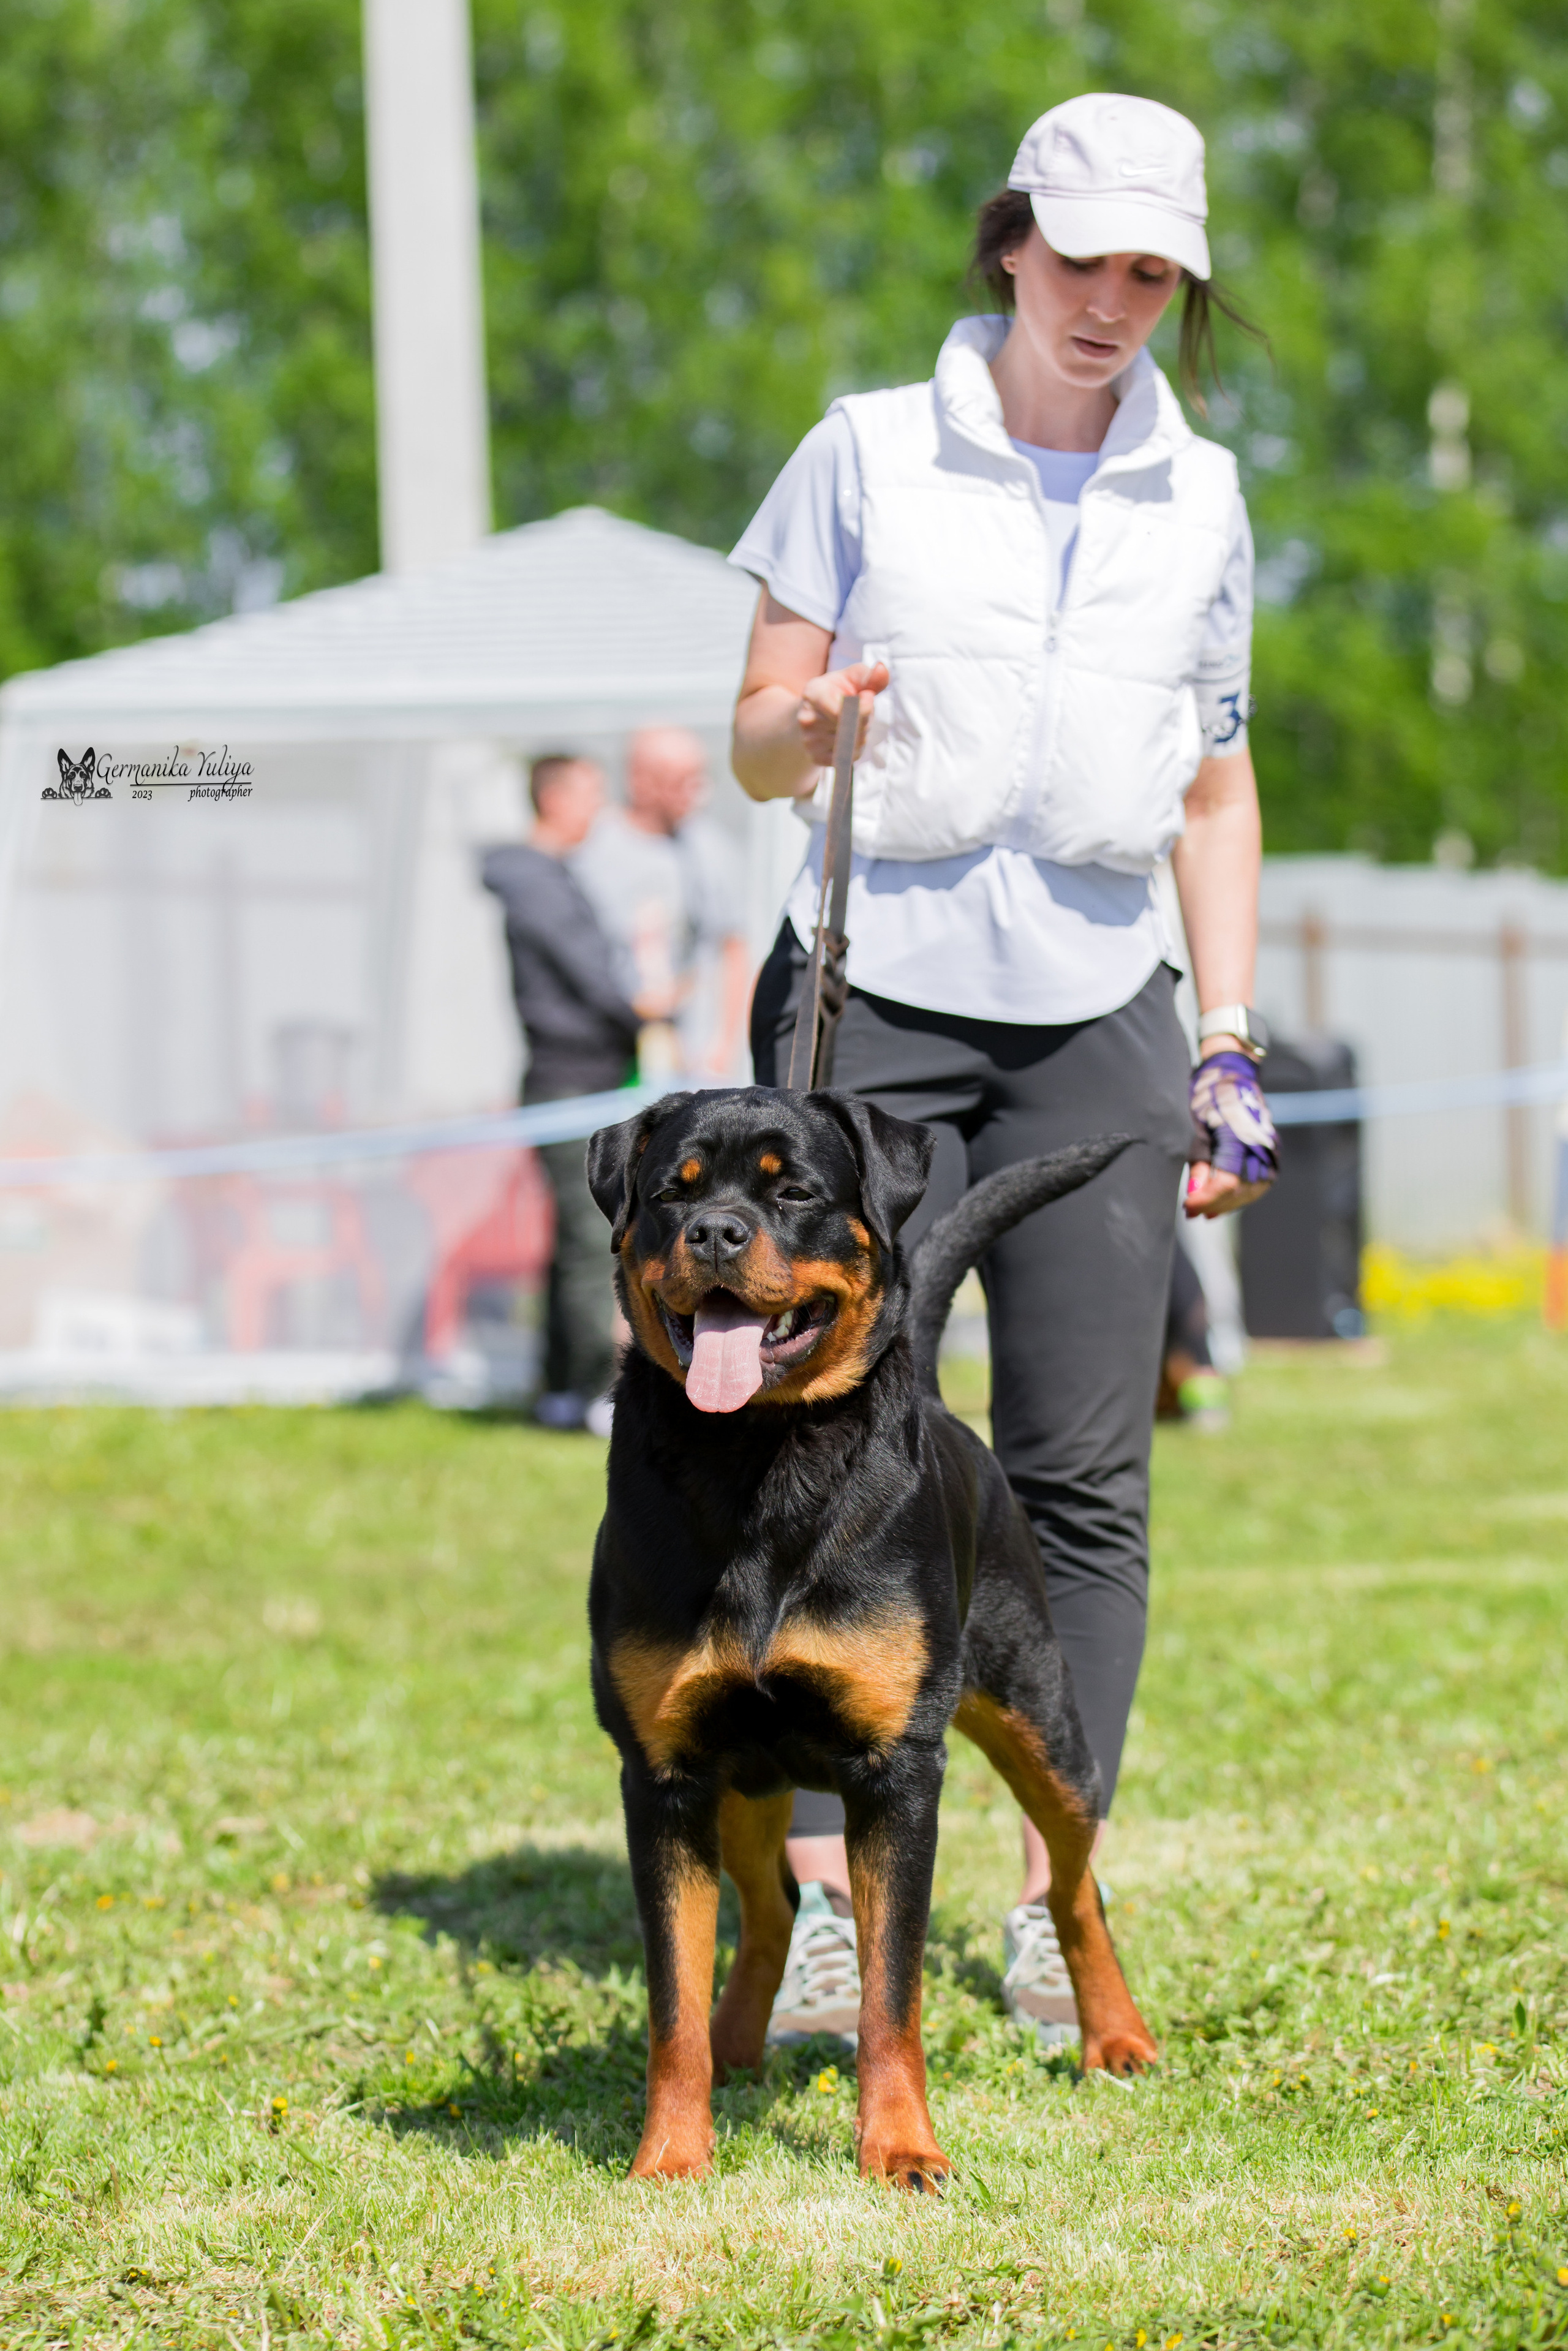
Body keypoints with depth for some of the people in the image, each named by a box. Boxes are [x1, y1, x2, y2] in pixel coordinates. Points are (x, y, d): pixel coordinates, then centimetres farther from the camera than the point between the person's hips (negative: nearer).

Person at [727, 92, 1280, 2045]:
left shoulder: (1199, 496, 11)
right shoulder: (867, 453, 3)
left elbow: (1216, 789, 17)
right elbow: (753, 742, 4)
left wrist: (1232, 1048, 10)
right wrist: (813, 728, -19)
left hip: (1096, 1019, 2)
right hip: (873, 994, -2)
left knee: (1085, 1476, -2)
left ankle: (1054, 1909, 4)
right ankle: (817, 1902, -5)